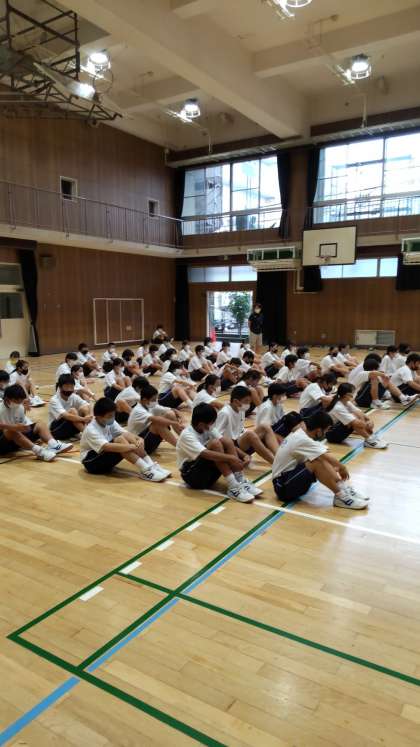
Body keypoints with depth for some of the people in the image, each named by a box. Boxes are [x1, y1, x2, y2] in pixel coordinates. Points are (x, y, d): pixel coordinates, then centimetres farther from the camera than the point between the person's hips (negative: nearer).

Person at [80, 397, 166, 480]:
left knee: (126, 436, -19)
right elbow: (107, 447, -39)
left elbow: (127, 434, -12)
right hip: (91, 462, -7)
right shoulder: (91, 430, -24)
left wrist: (139, 439, -33)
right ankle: (145, 471, -35)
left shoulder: (110, 422, -3)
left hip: (106, 456, 7)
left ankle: (151, 466, -24)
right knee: (120, 440, -30)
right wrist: (133, 447, -42)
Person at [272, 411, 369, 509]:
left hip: (290, 477, 10)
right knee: (318, 462, -28)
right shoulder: (303, 440, -23)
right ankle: (341, 496, -20)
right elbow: (328, 458, -21)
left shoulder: (299, 432, 5)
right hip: (284, 486, -10)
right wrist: (342, 468, -2)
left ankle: (344, 488, -8)